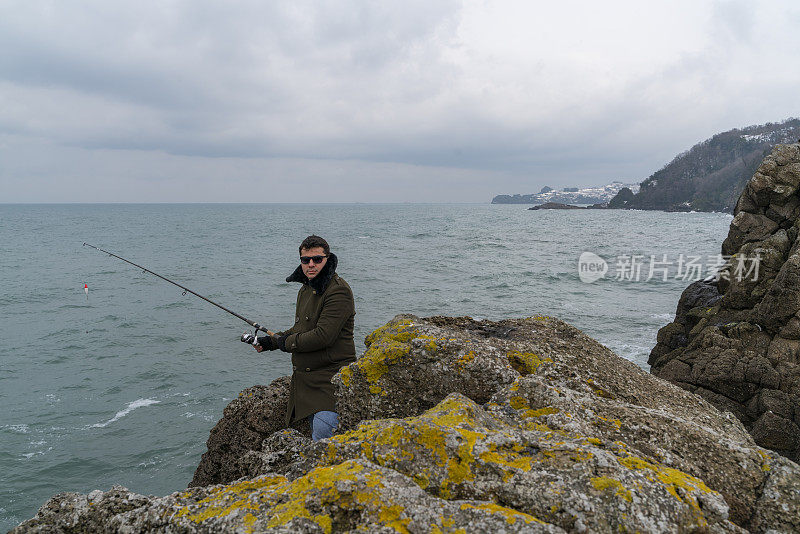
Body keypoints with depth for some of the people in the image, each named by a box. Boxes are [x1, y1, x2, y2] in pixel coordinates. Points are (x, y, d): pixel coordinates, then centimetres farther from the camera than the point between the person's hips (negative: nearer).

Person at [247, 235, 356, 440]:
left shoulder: (338, 290, -17)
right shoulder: (305, 289, 14)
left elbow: (323, 336, -23)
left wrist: (287, 343, -9)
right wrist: (271, 341, 15)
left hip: (331, 377, -9)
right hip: (306, 377, 9)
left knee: (322, 437, -15)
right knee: (315, 432, 16)